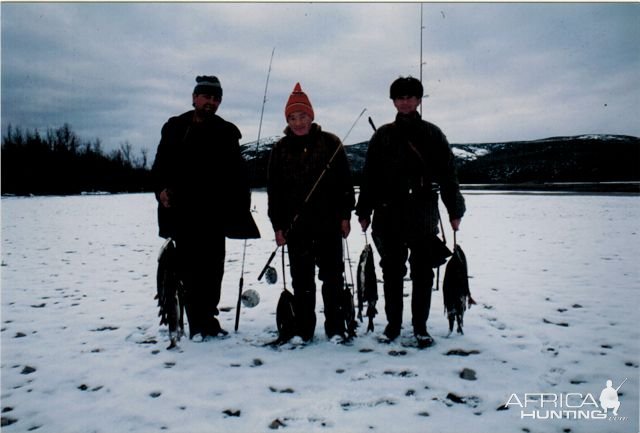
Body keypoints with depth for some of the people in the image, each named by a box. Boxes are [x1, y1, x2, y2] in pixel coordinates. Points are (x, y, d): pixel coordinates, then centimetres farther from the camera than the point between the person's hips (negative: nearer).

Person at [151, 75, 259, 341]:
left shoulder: (226, 132, 10)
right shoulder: (175, 127, 10)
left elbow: (237, 174, 6)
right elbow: (160, 165, 10)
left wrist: (241, 206, -5)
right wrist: (161, 189, -8)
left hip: (214, 214, 1)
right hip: (183, 213, -1)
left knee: (213, 267, 6)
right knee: (190, 269, 0)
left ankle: (207, 316, 19)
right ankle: (198, 323, 7)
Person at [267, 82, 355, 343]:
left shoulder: (330, 143, 2)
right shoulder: (281, 149, 7)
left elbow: (344, 182, 2)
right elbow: (274, 190, 7)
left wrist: (345, 215, -2)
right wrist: (277, 226, 2)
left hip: (328, 223, -2)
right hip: (295, 225, 2)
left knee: (332, 276, 3)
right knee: (301, 279, 8)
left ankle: (335, 327, 15)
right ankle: (303, 330, 18)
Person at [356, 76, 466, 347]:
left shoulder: (432, 134, 6)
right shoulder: (382, 135, 9)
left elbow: (448, 174, 5)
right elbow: (369, 176, 8)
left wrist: (454, 211, 1)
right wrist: (364, 212, 4)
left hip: (424, 214, -1)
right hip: (388, 214, 1)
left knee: (422, 274, 5)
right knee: (392, 273, 9)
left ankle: (420, 326, 18)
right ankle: (393, 323, 22)